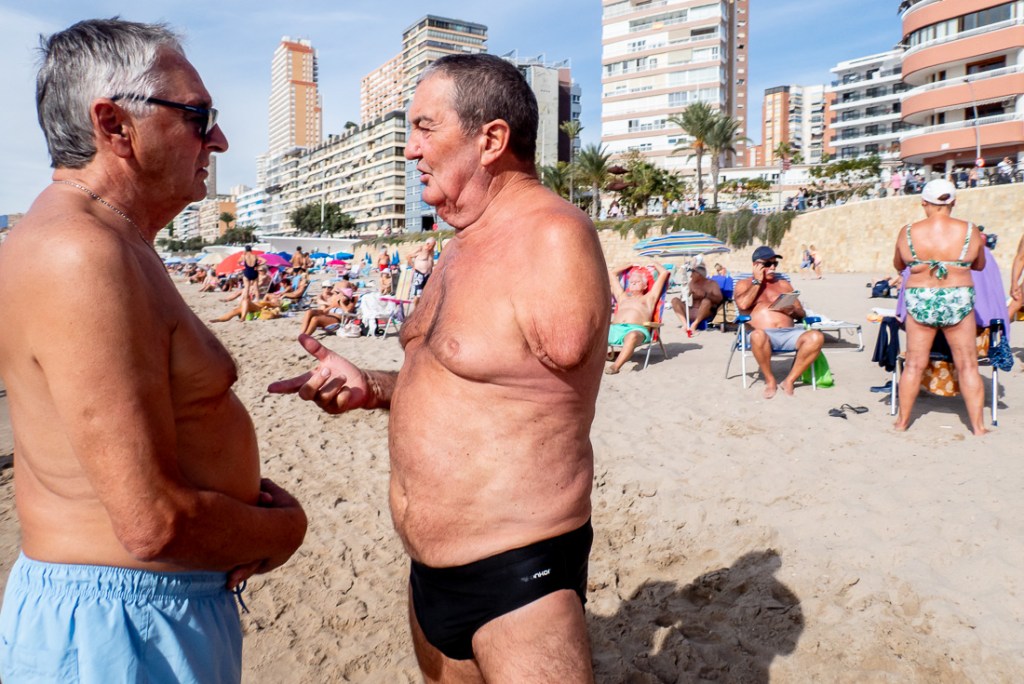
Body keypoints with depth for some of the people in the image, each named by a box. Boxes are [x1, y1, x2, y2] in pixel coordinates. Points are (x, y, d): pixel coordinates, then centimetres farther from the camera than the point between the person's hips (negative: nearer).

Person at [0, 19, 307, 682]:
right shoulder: (84, 258, -25)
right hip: (121, 628, -9)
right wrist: (284, 528, -10)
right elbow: (156, 526, -28)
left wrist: (250, 491, 1)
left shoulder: (112, 242, 9)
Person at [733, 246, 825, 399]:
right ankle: (770, 380, -19)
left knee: (816, 337, -28)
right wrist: (757, 282, 1)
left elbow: (802, 313, 21)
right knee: (757, 335, -42)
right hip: (765, 335, -4)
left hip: (788, 333, 4)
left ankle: (789, 380, -17)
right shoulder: (744, 284, 14)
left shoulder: (783, 284, 25)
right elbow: (742, 305, -9)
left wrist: (792, 311, -3)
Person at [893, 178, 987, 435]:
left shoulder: (908, 232, -6)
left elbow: (898, 265, 10)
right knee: (967, 365, 9)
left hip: (919, 302, 1)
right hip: (958, 302, 0)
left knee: (914, 364, 10)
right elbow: (979, 265, 10)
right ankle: (978, 426, 14)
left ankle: (902, 420, 19)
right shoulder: (970, 231, -6)